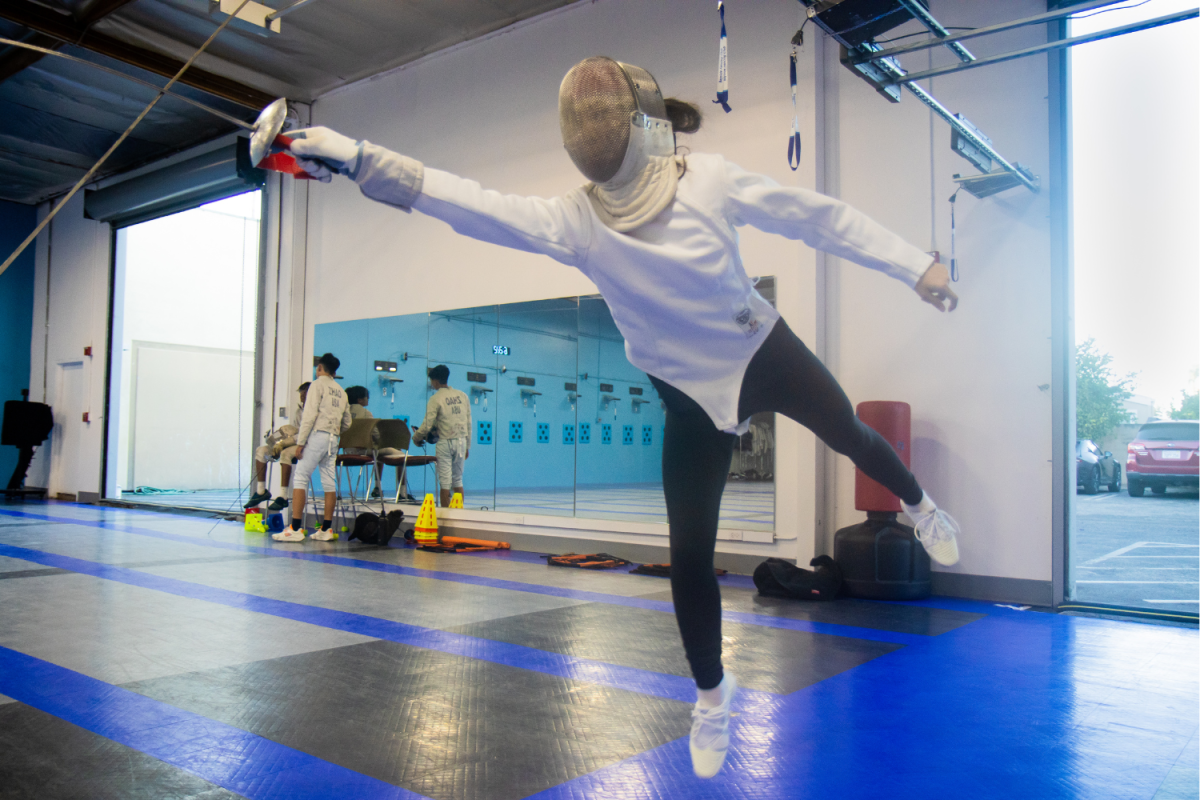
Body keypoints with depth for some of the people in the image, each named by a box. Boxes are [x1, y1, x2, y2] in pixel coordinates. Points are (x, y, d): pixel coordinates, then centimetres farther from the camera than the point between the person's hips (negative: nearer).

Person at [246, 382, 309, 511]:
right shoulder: (299, 408, 15)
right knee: (260, 450, 0)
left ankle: (283, 497, -36)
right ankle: (261, 491, 1)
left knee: (285, 453, -37)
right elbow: (297, 430, 17)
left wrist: (283, 443, -23)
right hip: (294, 442, 9)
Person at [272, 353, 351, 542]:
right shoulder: (341, 391, 19)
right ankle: (326, 529, 6)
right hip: (333, 438, 7)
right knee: (329, 482, 6)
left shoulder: (318, 384, 0)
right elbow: (347, 423, 19)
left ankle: (295, 529, -12)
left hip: (318, 435, -6)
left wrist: (300, 442, -10)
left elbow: (310, 414, -10)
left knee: (300, 477, -5)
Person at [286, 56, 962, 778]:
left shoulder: (710, 180, -20)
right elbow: (473, 204, -30)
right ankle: (712, 693, 24)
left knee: (850, 436, 21)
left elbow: (817, 216, -12)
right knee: (690, 558, -1)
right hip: (692, 396, 1)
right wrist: (357, 157, -41)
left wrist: (914, 265, -11)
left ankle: (918, 505, 58)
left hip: (765, 354, 0)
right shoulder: (574, 220, -18)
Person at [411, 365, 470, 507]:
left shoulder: (435, 399, -8)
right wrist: (467, 446, 17)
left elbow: (427, 425, -9)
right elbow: (468, 423, 10)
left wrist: (415, 437, 10)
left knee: (445, 482, 1)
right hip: (461, 441, 5)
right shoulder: (462, 396, 7)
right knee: (458, 480, 13)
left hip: (445, 442, -5)